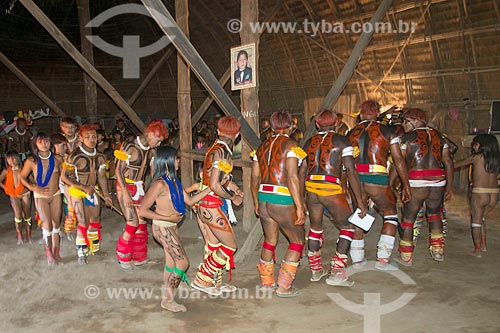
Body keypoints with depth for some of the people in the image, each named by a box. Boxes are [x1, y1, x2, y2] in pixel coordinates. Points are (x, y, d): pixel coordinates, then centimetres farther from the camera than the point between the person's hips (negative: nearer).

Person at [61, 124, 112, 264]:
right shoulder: (75, 156, -22)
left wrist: (106, 195, -4)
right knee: (83, 222, -6)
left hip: (92, 191, 6)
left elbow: (101, 177, 2)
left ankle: (94, 248, 32)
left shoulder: (99, 156, -3)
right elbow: (64, 176, -17)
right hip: (78, 192, -6)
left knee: (95, 220, 14)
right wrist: (84, 188, -20)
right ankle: (81, 252, 11)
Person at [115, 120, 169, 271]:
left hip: (139, 188, 6)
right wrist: (126, 193, -18)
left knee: (142, 223, 5)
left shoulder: (150, 150, 2)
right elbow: (118, 171, -15)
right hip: (125, 187, -6)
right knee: (133, 223, -10)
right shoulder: (129, 147, -17)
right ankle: (123, 257, 9)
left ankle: (138, 257, 20)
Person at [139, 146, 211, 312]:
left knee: (171, 263, 15)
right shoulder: (160, 184, -21)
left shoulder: (174, 181, 6)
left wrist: (209, 189, 6)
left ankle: (167, 298, 28)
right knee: (183, 262, -4)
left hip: (171, 227, 8)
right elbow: (142, 211, -22)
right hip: (163, 228, -8)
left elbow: (190, 200, 11)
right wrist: (168, 218, -21)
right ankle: (168, 300, 12)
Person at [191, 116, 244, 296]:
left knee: (214, 247, 17)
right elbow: (214, 186, -24)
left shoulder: (214, 148, 8)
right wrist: (234, 197, -10)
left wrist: (229, 185, 18)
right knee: (230, 246, 2)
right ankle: (202, 279, 8)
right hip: (213, 206, -9)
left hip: (207, 205, 9)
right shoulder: (222, 152, -19)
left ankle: (215, 282, 28)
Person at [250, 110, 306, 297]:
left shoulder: (262, 146, 10)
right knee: (297, 241, 11)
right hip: (283, 201, -6)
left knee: (270, 241, 21)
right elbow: (292, 178, -18)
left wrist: (256, 203, 22)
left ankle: (266, 282, 32)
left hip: (263, 199, 6)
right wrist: (299, 206, -16)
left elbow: (254, 179, 11)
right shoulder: (291, 145, -8)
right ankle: (283, 286, 9)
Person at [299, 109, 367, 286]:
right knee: (347, 227, 12)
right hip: (332, 189, -4)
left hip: (311, 189, 5)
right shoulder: (341, 141, 1)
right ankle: (337, 272, 6)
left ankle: (315, 269, 31)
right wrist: (360, 200, -5)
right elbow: (351, 171, -7)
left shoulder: (309, 142, 13)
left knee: (315, 228, 22)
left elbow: (301, 172, 12)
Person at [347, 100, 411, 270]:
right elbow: (398, 160, 2)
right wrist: (406, 186, 8)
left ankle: (357, 259, 24)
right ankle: (383, 259, 9)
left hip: (355, 179, 3)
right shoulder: (388, 131, 5)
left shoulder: (351, 133, 13)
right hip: (377, 180, -3)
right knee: (391, 214, 16)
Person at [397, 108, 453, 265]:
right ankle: (438, 251, 28)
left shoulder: (407, 138, 0)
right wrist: (449, 187, 14)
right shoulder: (438, 136, 13)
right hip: (438, 183, 5)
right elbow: (448, 162, 10)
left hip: (415, 183, -4)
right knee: (434, 213, 27)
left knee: (408, 217, 10)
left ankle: (406, 257, 15)